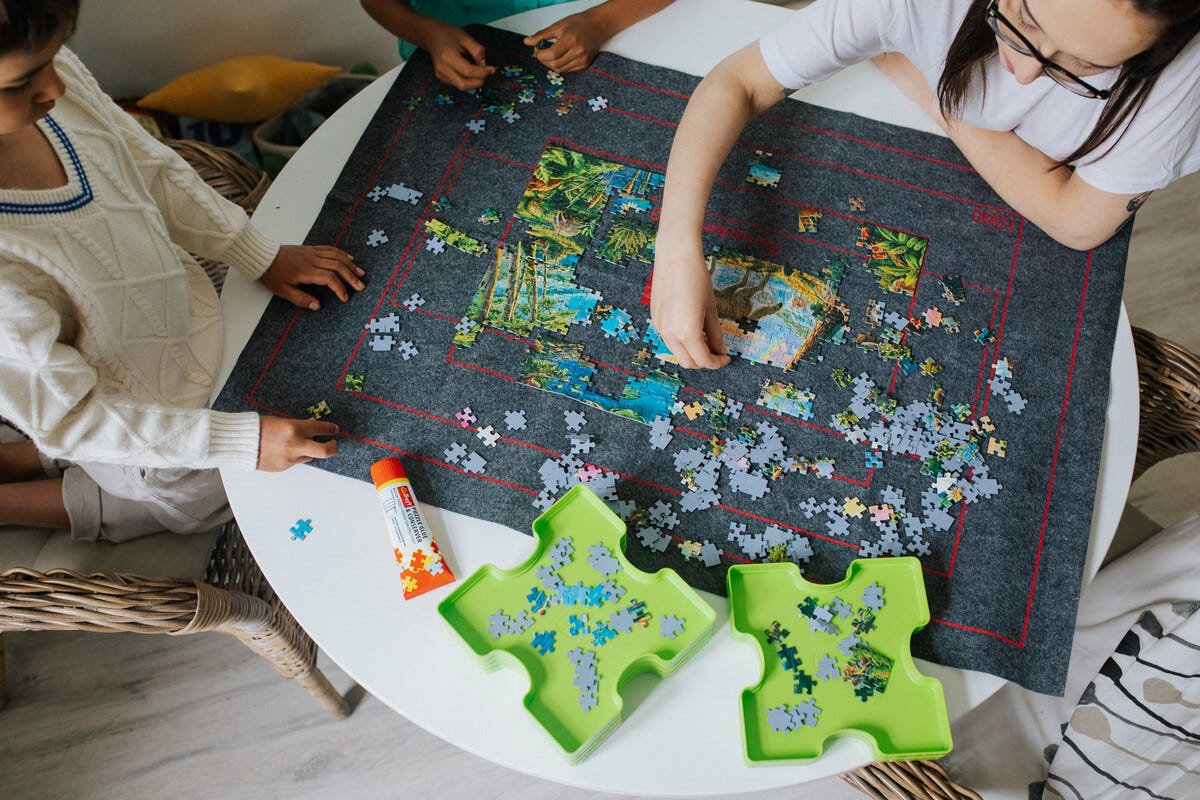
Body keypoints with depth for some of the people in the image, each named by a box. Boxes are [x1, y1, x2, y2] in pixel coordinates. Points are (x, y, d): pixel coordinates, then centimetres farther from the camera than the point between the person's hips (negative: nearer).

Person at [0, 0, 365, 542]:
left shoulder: (50, 72, -21)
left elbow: (154, 169, -3)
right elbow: (68, 416, -27)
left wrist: (262, 257, -4)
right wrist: (241, 440, -29)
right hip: (137, 414, -6)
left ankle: (52, 455, 23)